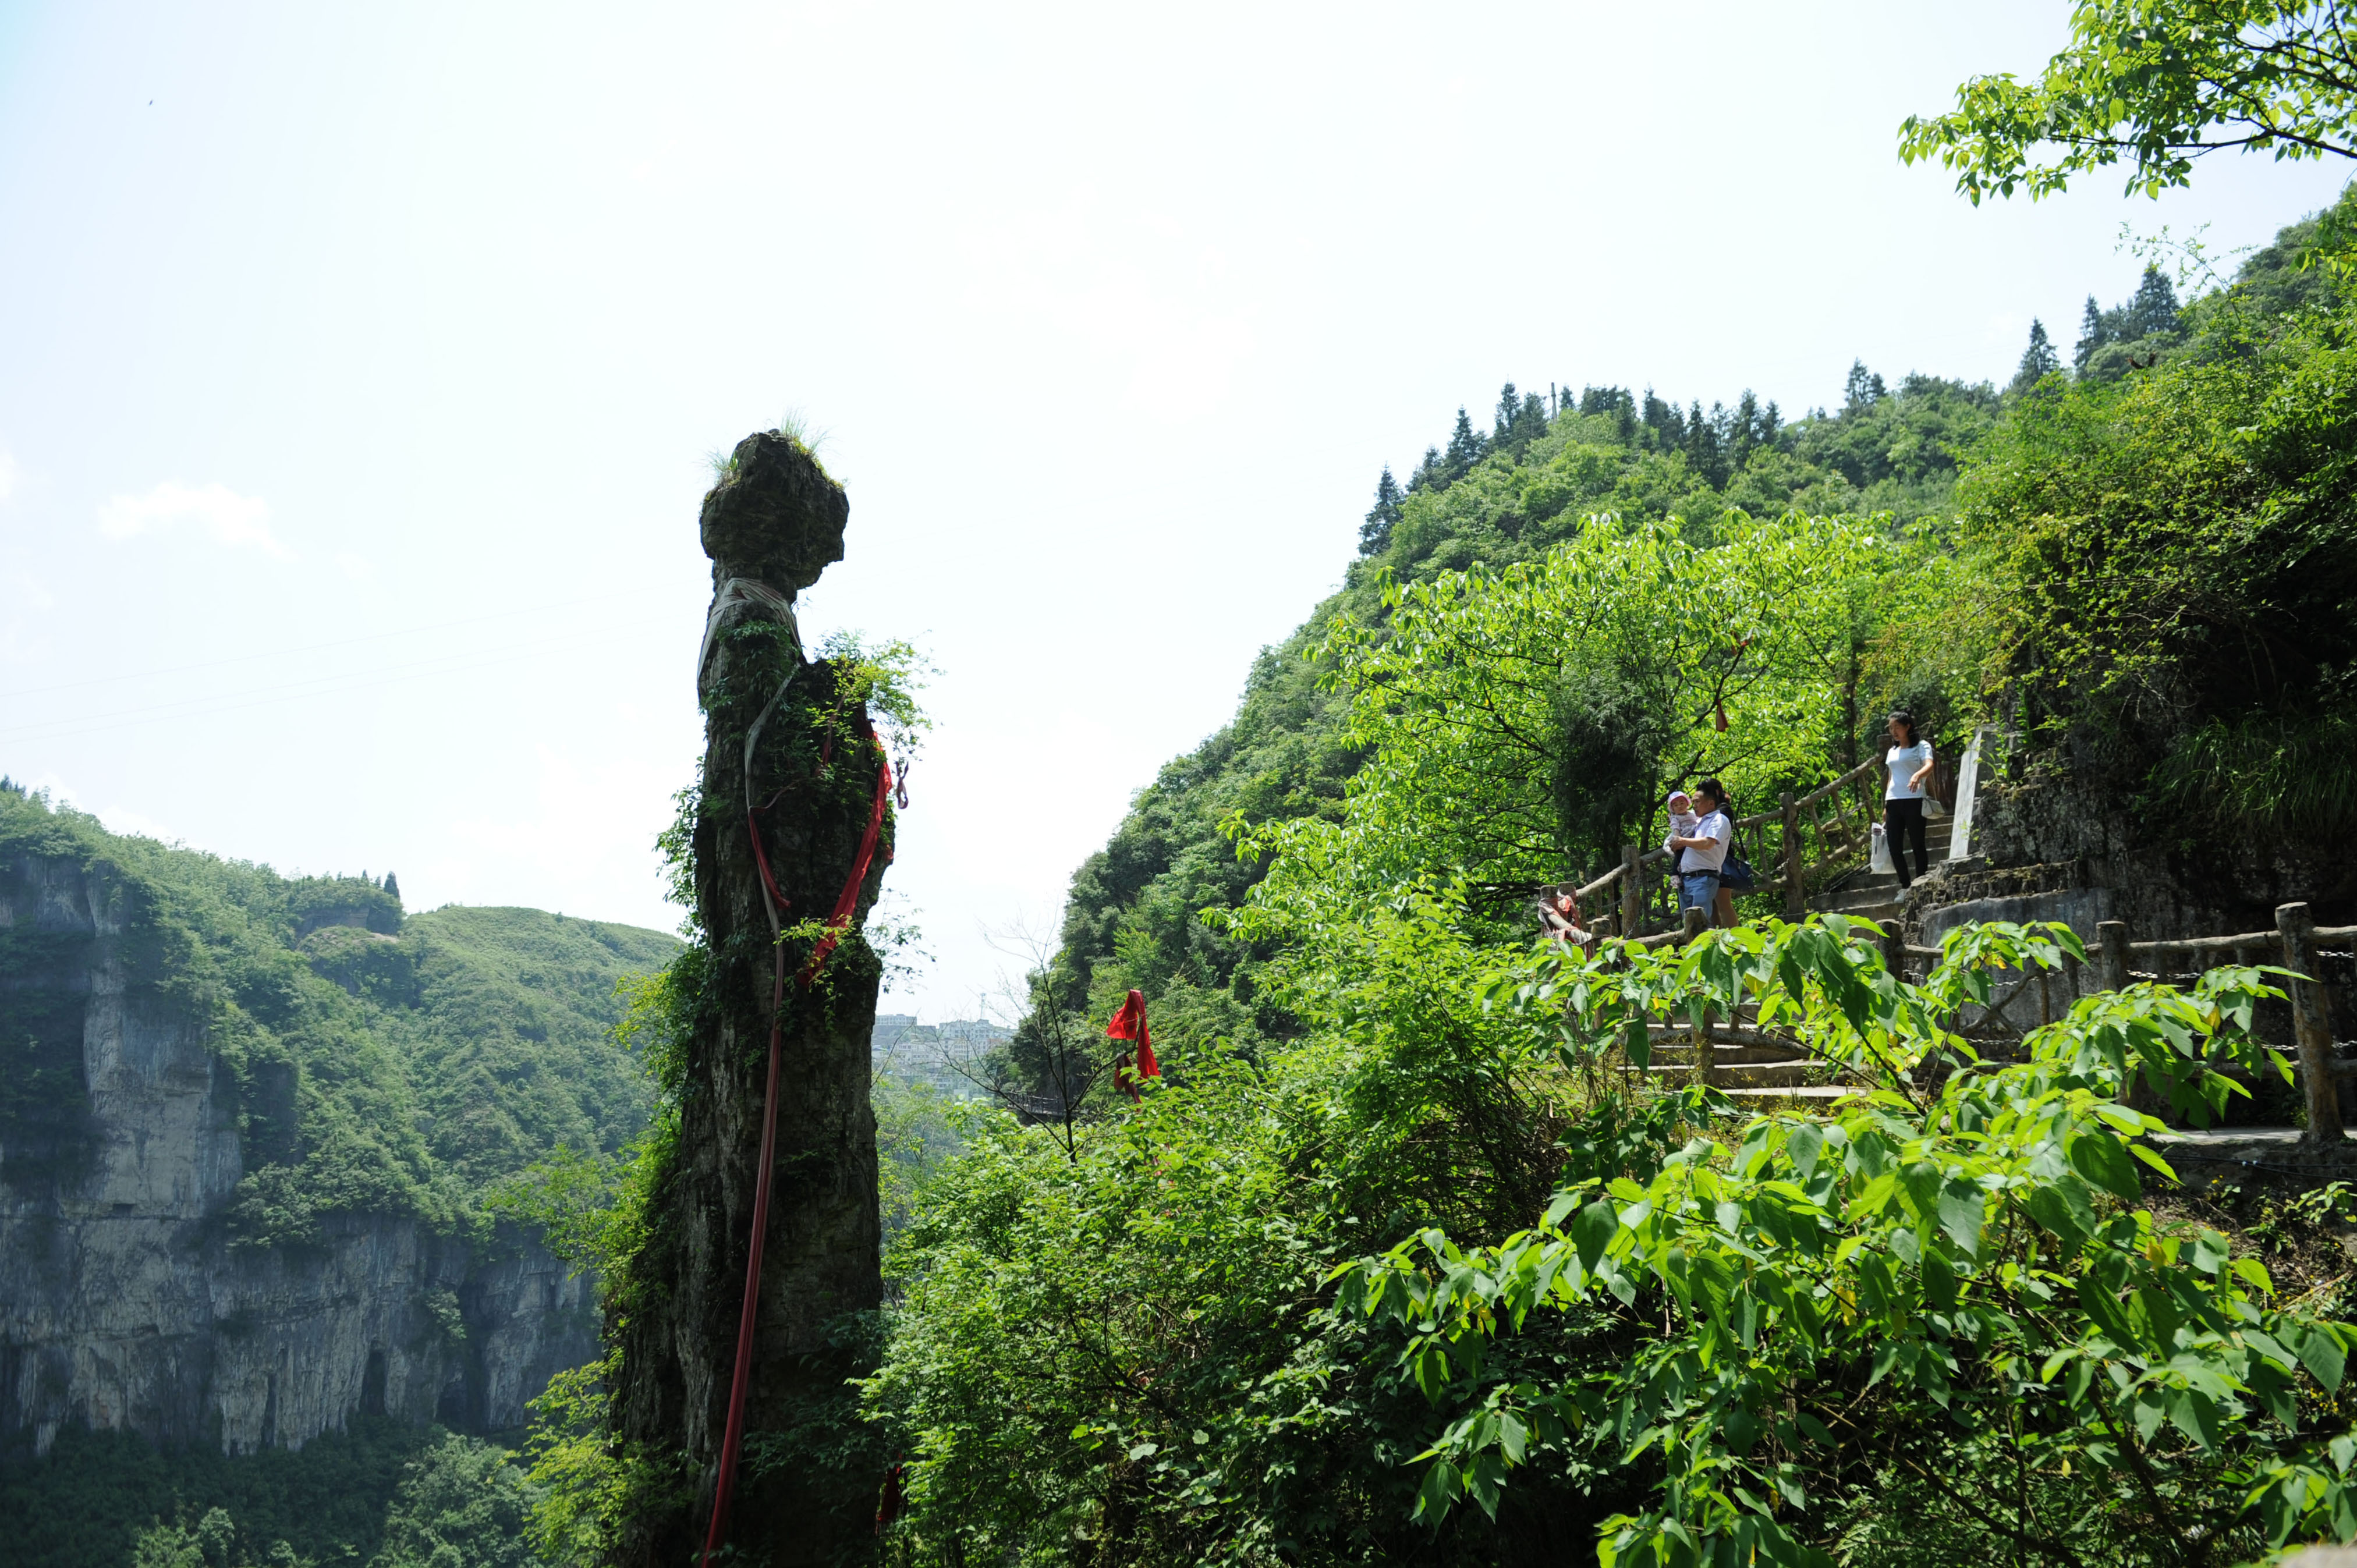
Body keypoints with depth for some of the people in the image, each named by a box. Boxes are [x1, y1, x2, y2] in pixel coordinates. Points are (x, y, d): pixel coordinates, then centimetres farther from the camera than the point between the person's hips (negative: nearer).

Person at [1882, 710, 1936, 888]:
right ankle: (1906, 887, 9)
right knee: (1894, 847, 0)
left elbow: (1929, 766, -17)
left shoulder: (1921, 746, 2)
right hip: (1893, 802, 6)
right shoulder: (1892, 751, 21)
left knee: (1918, 845, -3)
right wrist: (1886, 807, 16)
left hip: (1913, 800, -6)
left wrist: (1917, 775, -39)